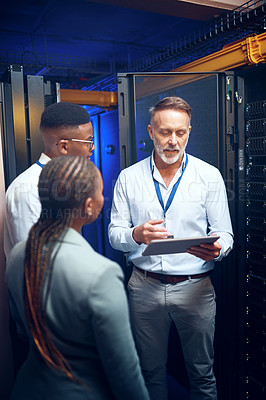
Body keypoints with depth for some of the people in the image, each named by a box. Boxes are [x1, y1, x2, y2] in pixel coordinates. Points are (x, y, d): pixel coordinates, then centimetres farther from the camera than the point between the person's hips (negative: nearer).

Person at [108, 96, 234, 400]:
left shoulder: (209, 176, -1)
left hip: (195, 287, 0)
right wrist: (136, 235, -21)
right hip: (144, 287, 1)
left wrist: (216, 249, -23)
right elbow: (114, 234, 1)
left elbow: (224, 233, 0)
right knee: (150, 371, 18)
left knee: (202, 373, 14)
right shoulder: (128, 178, 1)